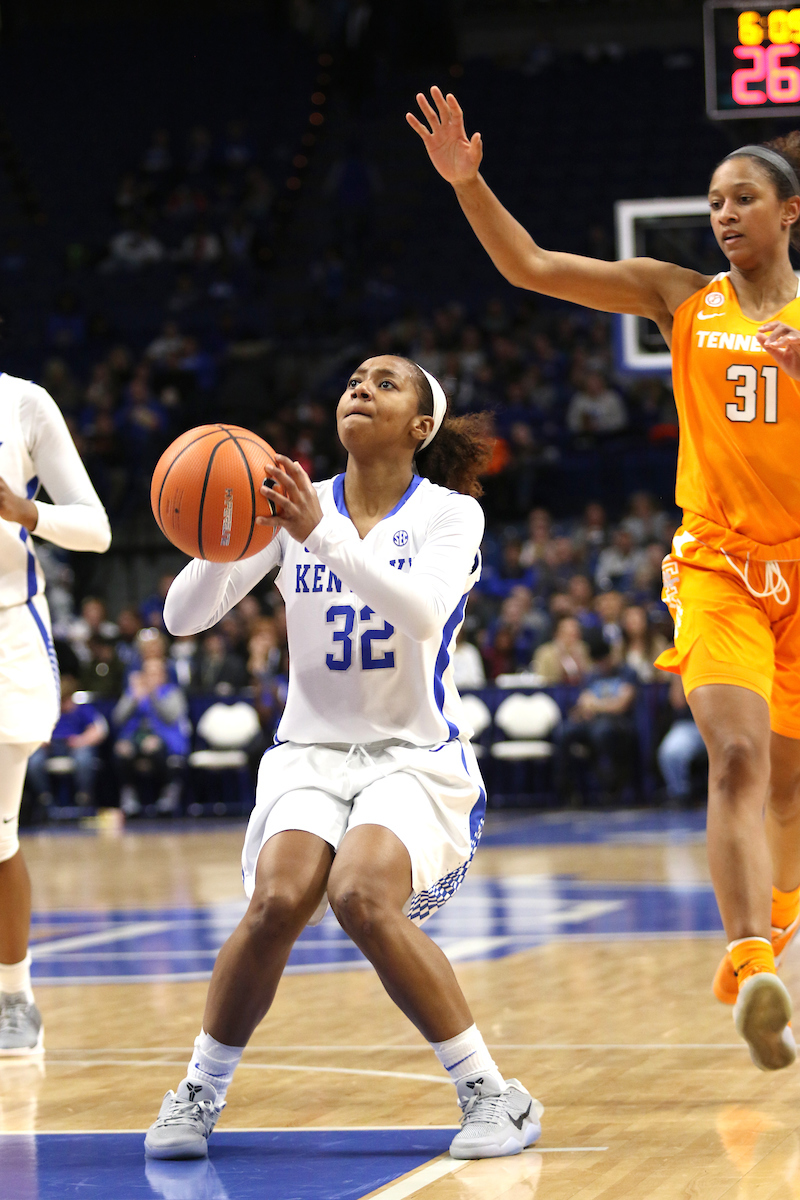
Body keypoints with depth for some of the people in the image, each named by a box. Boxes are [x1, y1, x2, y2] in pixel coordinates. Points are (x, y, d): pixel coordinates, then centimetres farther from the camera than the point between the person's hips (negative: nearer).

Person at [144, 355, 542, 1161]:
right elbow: (183, 616, -2)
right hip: (310, 752, 2)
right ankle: (200, 1093, -4)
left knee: (362, 896, -31)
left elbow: (424, 612, -24)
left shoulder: (449, 514, -3)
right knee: (278, 901, -26)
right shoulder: (291, 505, 5)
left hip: (416, 754, -2)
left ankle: (491, 1094, -18)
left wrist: (321, 534, -34)